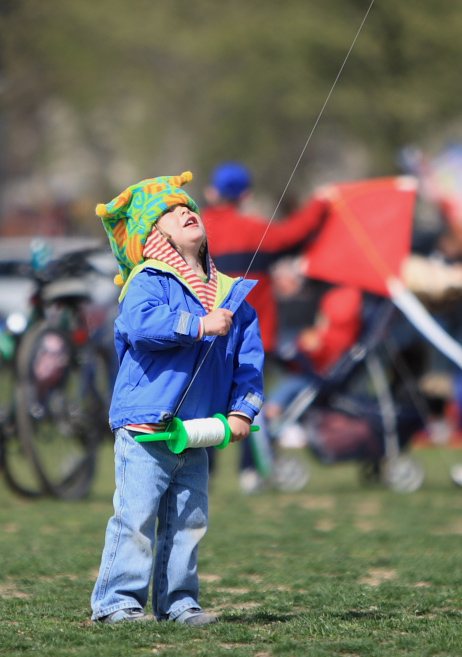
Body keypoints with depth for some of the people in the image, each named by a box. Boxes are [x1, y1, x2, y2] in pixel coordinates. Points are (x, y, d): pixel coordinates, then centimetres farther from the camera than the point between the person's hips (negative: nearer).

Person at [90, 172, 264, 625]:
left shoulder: (230, 295, 13)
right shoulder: (148, 281, -5)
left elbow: (249, 361, 12)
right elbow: (142, 324, -25)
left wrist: (242, 410, 0)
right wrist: (199, 326, -27)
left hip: (196, 435, 6)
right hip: (144, 427, -6)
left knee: (188, 519, 9)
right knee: (136, 515, -8)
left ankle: (176, 600, 18)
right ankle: (116, 600, -3)